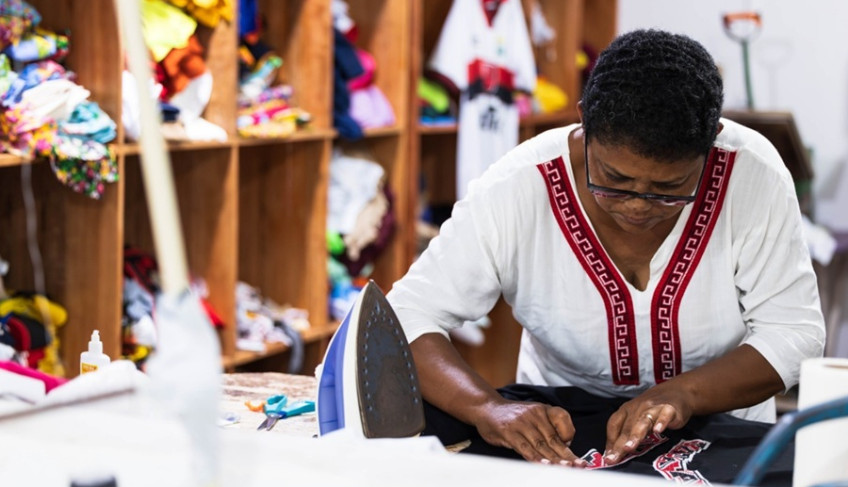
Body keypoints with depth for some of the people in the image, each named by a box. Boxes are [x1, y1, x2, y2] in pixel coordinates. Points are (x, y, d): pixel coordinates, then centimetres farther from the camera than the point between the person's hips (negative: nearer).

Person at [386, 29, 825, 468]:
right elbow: (405, 321, -18)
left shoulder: (751, 176, -16)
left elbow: (796, 331, -11)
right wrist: (488, 407, -35)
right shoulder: (514, 190, -19)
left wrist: (684, 394, -27)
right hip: (559, 440, 1)